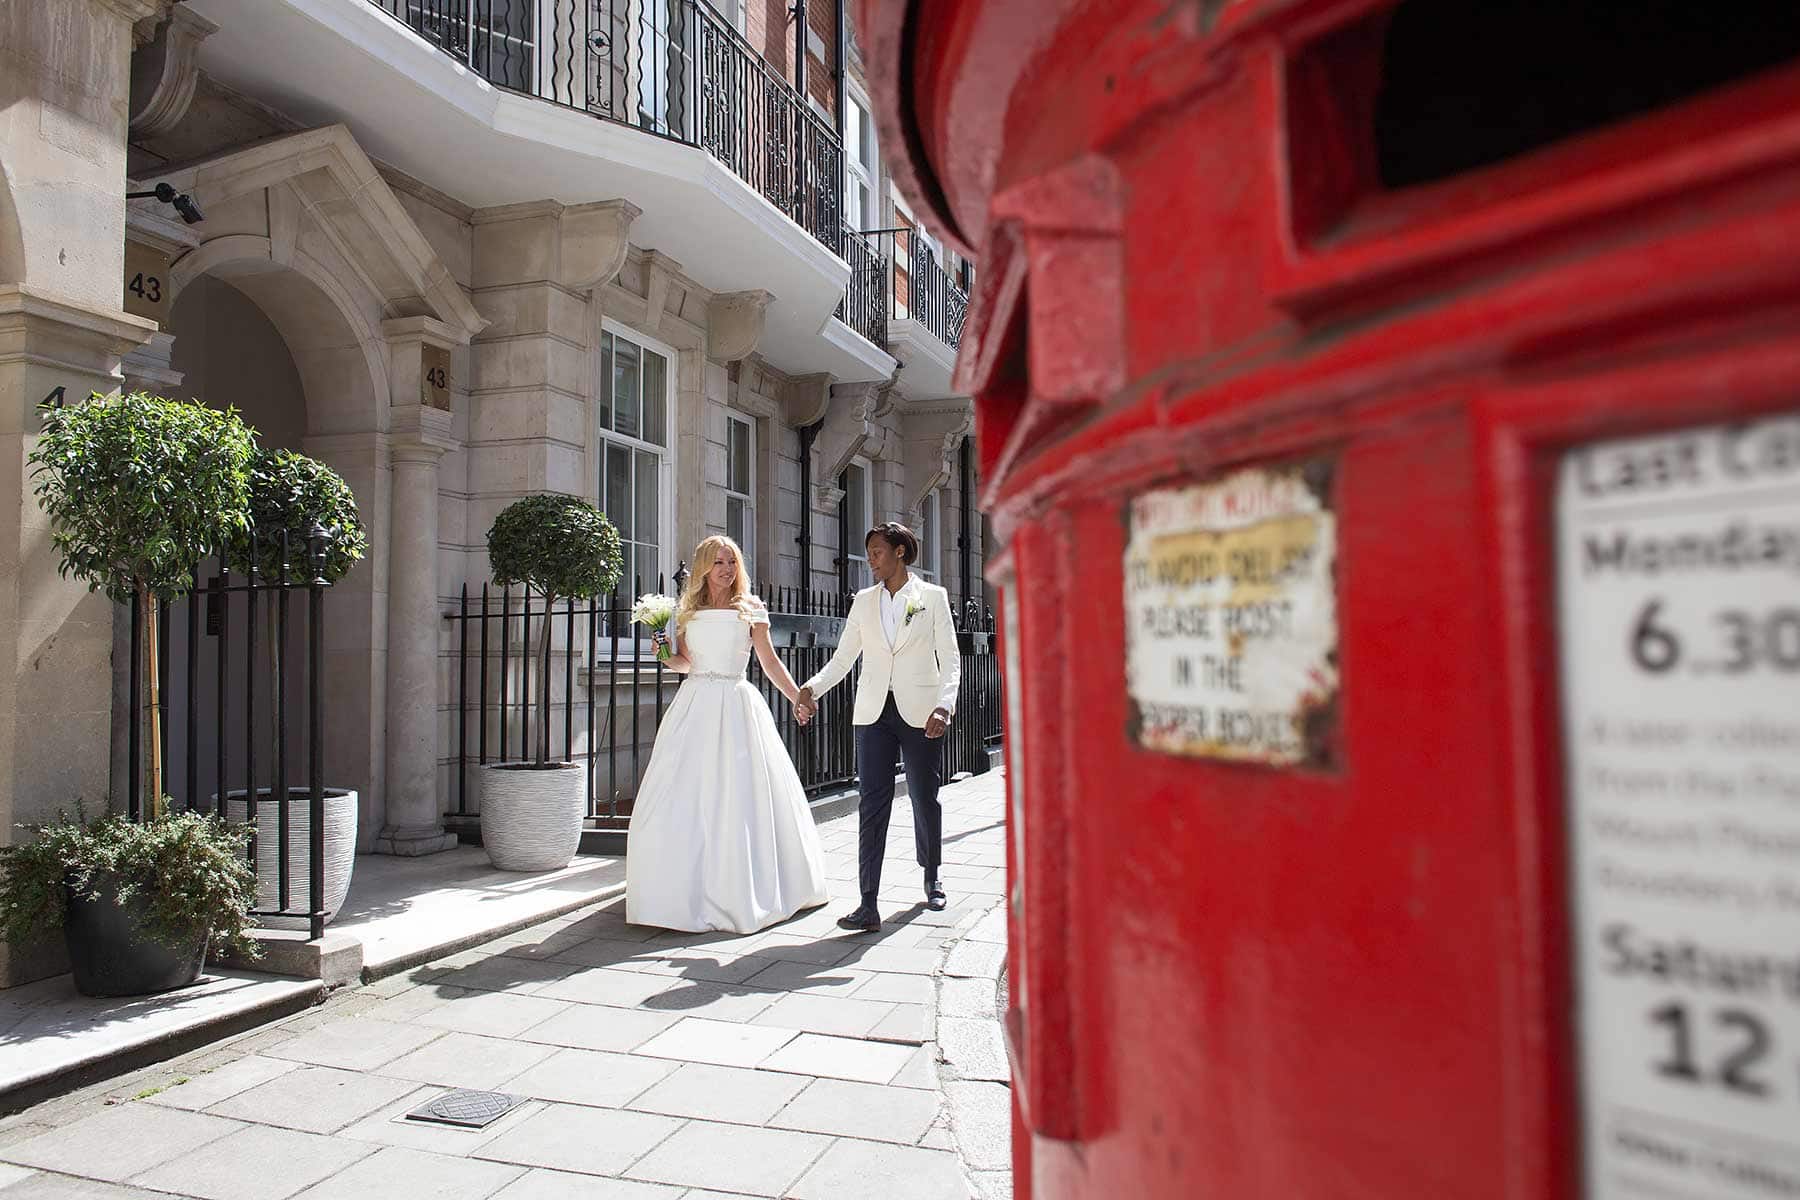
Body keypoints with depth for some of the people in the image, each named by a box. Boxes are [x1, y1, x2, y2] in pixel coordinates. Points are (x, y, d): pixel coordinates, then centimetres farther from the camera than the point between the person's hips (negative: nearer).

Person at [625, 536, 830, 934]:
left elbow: (770, 662, 7)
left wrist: (800, 698, 2)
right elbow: (684, 663, 17)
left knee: (740, 799, 0)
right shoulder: (687, 610, 11)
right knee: (687, 796, -1)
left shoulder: (751, 609, 5)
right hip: (695, 705, 2)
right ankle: (687, 889, 10)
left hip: (737, 706, -2)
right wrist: (665, 653, -3)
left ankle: (741, 892, 13)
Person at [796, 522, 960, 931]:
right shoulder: (864, 601, 10)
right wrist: (812, 688, -9)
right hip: (875, 713, 2)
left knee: (925, 798, 10)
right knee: (873, 803, -4)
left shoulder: (933, 597, 2)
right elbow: (842, 659, 8)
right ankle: (868, 904, -6)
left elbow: (950, 659, -3)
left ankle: (931, 879, 34)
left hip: (919, 711, -2)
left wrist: (944, 705, -18)